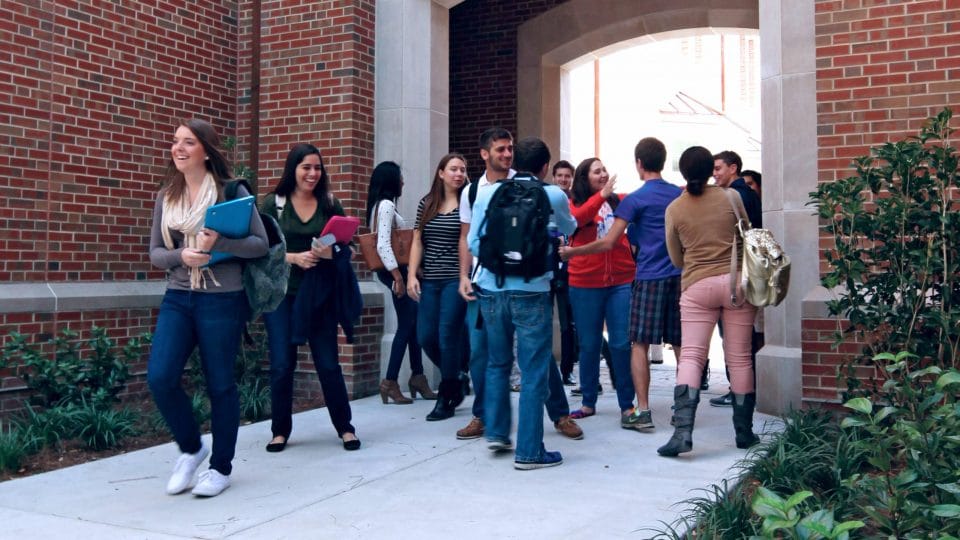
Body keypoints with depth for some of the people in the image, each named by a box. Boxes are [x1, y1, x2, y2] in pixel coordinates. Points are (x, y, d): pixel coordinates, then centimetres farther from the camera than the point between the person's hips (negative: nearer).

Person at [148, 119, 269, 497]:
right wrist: (182, 255, -14)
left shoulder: (231, 191, -4)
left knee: (220, 384, 4)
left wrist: (219, 242, -23)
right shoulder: (166, 196, 9)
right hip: (177, 298, 4)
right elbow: (155, 253, 9)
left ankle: (221, 467, 21)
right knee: (159, 377, -7)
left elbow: (260, 244, -7)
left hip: (222, 300, -4)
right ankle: (191, 448, 18)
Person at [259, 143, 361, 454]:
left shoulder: (330, 204, 6)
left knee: (328, 363, 3)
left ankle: (345, 427, 15)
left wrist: (332, 252, -14)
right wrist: (294, 257, -17)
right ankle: (280, 431, 16)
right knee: (282, 364, 1)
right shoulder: (273, 203, 1)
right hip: (281, 292, -1)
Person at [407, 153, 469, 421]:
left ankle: (445, 399, 12)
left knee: (447, 338, -4)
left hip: (455, 280, -4)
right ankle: (455, 385, 28)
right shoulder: (426, 203, 10)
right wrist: (412, 275, 0)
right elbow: (417, 242, 10)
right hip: (429, 280, 4)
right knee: (426, 337, 4)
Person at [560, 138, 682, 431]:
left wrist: (573, 252, 0)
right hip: (680, 276, 5)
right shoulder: (680, 194, 9)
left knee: (640, 344, 1)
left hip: (649, 277, -5)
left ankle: (642, 411, -2)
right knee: (680, 344, 10)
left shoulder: (635, 200, -7)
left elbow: (608, 242, -9)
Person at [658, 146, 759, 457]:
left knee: (691, 356, -3)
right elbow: (747, 237, 16)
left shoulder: (674, 209, 1)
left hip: (696, 286, -1)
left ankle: (683, 432, -16)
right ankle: (744, 432, 16)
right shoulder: (731, 198, 2)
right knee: (739, 358, 7)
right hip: (736, 280, 1)